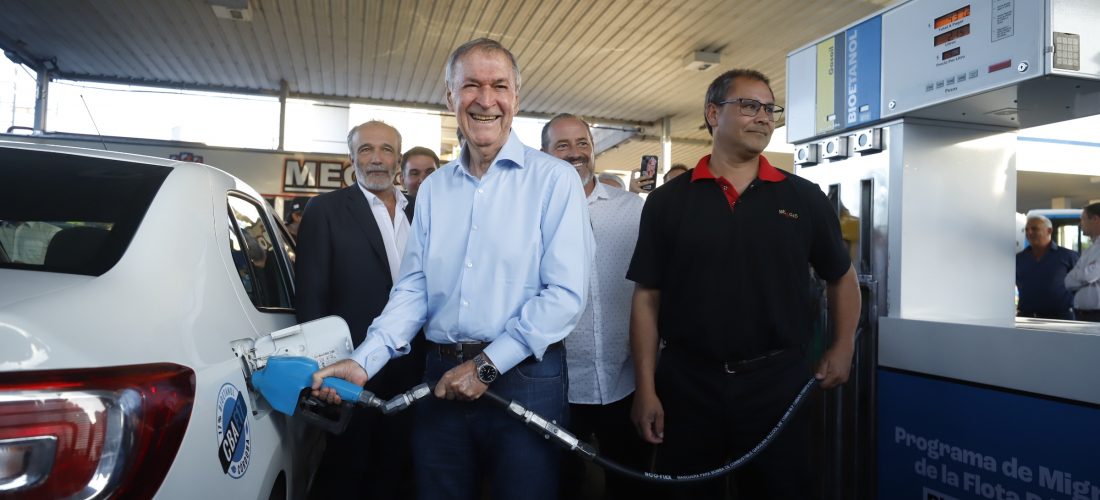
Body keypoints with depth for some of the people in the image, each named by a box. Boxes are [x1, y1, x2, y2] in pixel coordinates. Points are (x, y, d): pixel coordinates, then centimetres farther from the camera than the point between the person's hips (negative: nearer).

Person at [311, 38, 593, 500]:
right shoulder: (433, 189, 9)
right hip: (443, 379, 4)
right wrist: (364, 362, -7)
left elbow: (566, 294, -12)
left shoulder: (553, 180, -6)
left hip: (523, 379, -4)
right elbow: (413, 288, 7)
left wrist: (486, 365, -13)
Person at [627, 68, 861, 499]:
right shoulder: (667, 201, 0)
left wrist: (843, 347, 5)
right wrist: (646, 389, -5)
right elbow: (647, 297, -1)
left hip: (778, 381, 1)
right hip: (686, 383, 0)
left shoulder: (804, 198, 4)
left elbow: (841, 276, 17)